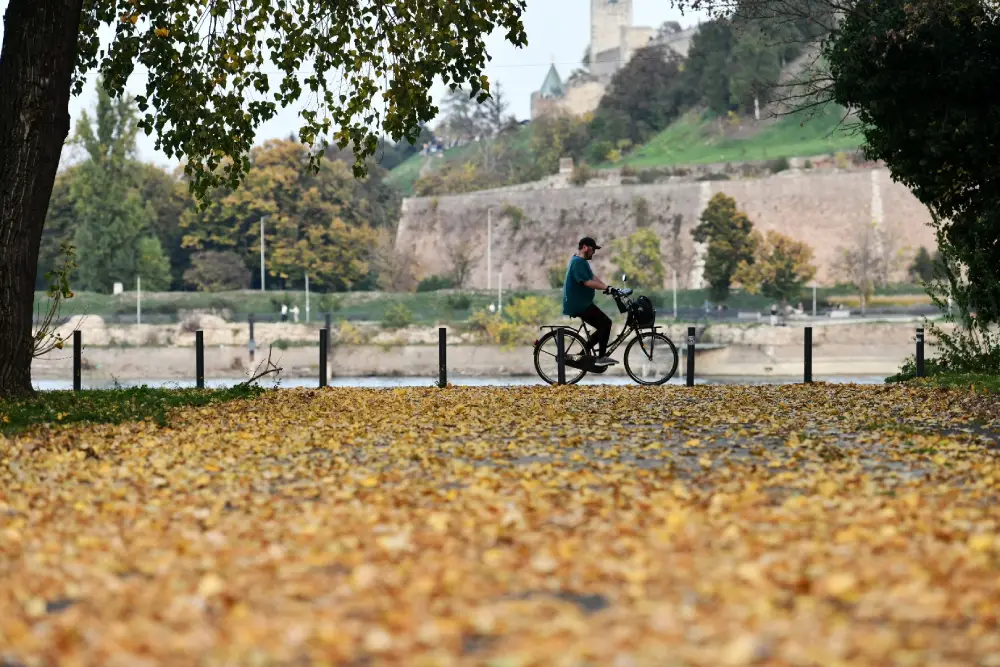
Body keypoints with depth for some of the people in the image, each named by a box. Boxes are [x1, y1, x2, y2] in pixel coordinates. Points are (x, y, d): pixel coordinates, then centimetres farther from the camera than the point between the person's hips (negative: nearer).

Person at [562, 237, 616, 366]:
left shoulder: (582, 261, 17)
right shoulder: (578, 262, -18)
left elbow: (593, 277, 13)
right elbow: (587, 282, -27)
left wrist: (607, 287, 1)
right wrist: (606, 288, -26)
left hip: (581, 303, 11)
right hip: (578, 304, -11)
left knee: (603, 326, 11)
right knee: (606, 323, -15)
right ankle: (601, 357, -12)